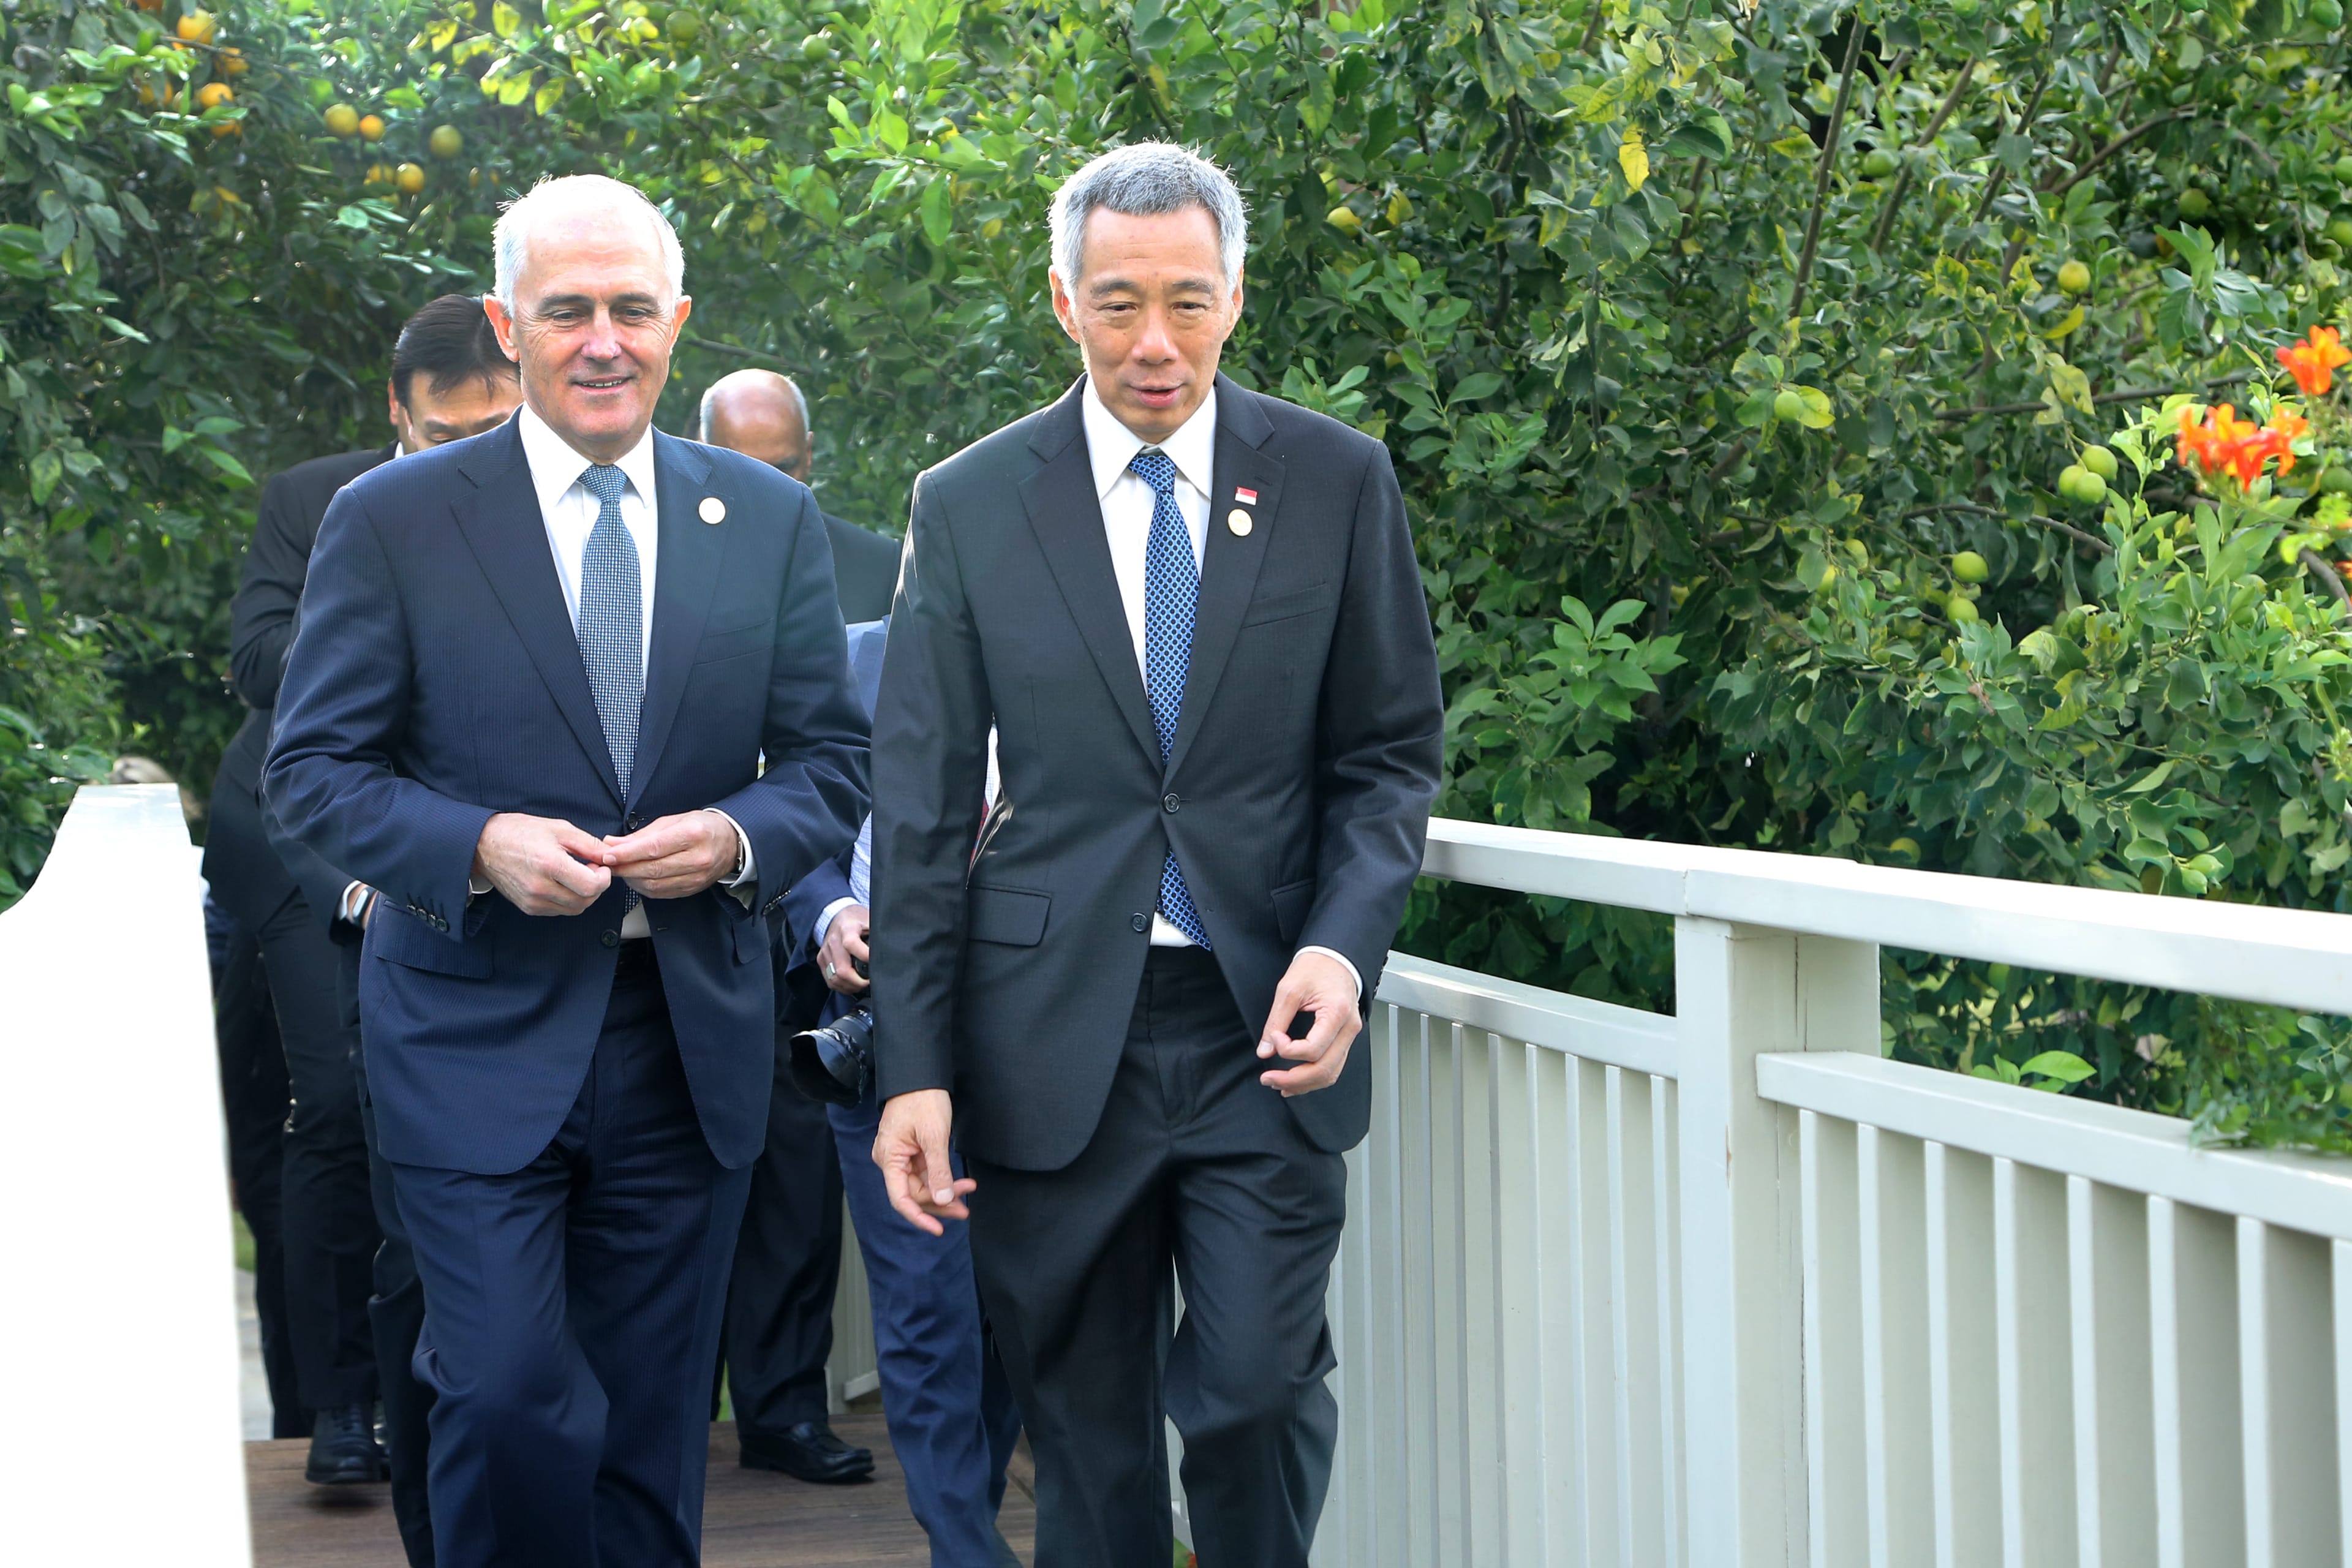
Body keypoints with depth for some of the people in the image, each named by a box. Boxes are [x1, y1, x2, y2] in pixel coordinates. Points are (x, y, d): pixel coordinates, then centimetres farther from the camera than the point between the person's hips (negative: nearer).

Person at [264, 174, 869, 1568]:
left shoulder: (770, 520, 6)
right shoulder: (392, 522, -2)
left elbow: (834, 760, 8)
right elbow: (315, 770, -2)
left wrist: (739, 837, -13)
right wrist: (480, 847, -19)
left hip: (691, 1042, 3)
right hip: (480, 1040, -3)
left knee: (653, 1430, 11)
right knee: (510, 1407, -11)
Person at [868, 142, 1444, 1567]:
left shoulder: (1339, 483, 4)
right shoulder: (969, 504, 3)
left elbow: (1393, 748, 7)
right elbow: (920, 806, 3)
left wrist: (1343, 945, -12)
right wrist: (914, 1070, -3)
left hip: (1267, 1033, 0)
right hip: (1055, 1036, 1)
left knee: (1259, 1381, -11)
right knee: (1084, 1424, 6)